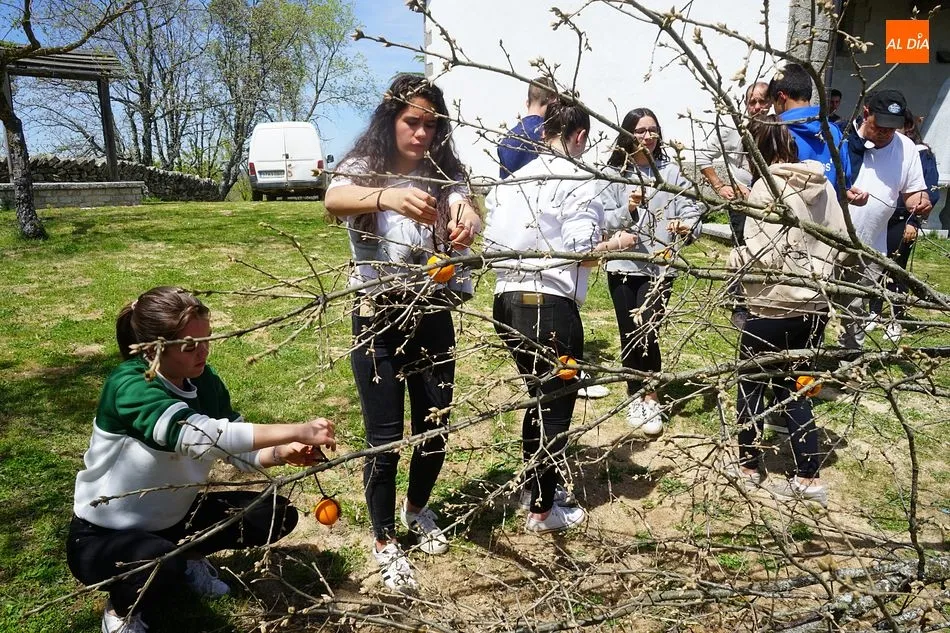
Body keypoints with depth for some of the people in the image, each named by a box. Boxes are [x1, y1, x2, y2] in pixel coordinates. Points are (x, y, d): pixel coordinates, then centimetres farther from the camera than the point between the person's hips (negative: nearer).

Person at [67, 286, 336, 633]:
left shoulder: (205, 381, -10)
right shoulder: (129, 386, -31)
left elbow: (243, 451, -5)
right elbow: (197, 435, -46)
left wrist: (281, 453, -28)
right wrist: (298, 431, -47)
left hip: (173, 516, 6)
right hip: (103, 535, -6)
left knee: (277, 515, -5)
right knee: (160, 564, -38)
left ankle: (188, 558, 17)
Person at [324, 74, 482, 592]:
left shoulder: (444, 174, 2)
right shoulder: (362, 168, -7)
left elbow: (466, 210, -19)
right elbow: (333, 201, -30)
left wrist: (467, 219, -44)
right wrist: (386, 196, -52)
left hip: (433, 316, 3)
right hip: (378, 320, -3)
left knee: (434, 427, 14)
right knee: (385, 438, 3)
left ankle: (418, 510, 44)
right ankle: (385, 541, 28)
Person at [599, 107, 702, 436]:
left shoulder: (670, 171, 1)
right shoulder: (614, 173, 0)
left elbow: (691, 210, -2)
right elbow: (604, 220, -4)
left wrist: (687, 227, -23)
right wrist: (627, 210, -22)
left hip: (660, 265, -1)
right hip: (623, 264, 1)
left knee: (647, 332, -9)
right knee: (628, 333, 10)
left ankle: (651, 399, 11)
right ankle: (635, 394, 30)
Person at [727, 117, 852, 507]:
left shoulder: (767, 187, -15)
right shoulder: (823, 186, 6)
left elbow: (763, 253, -22)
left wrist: (731, 257, -4)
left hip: (774, 305, -7)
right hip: (815, 304, 7)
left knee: (751, 385, 11)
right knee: (792, 387, 16)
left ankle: (749, 467, 24)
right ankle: (808, 478, 16)